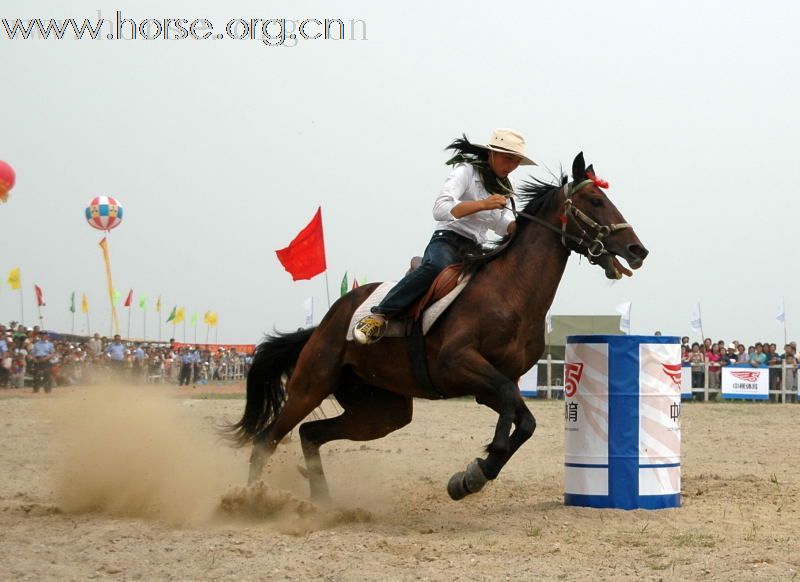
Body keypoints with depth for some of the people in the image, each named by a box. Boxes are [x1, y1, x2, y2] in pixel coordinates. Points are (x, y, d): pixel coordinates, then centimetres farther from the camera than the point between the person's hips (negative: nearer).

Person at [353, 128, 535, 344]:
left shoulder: (503, 187, 23)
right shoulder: (466, 171, -2)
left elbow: (505, 226, 14)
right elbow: (441, 209, -18)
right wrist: (482, 205, -28)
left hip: (475, 250, 8)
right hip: (448, 239, -8)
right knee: (436, 266, -38)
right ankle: (379, 315, -39)